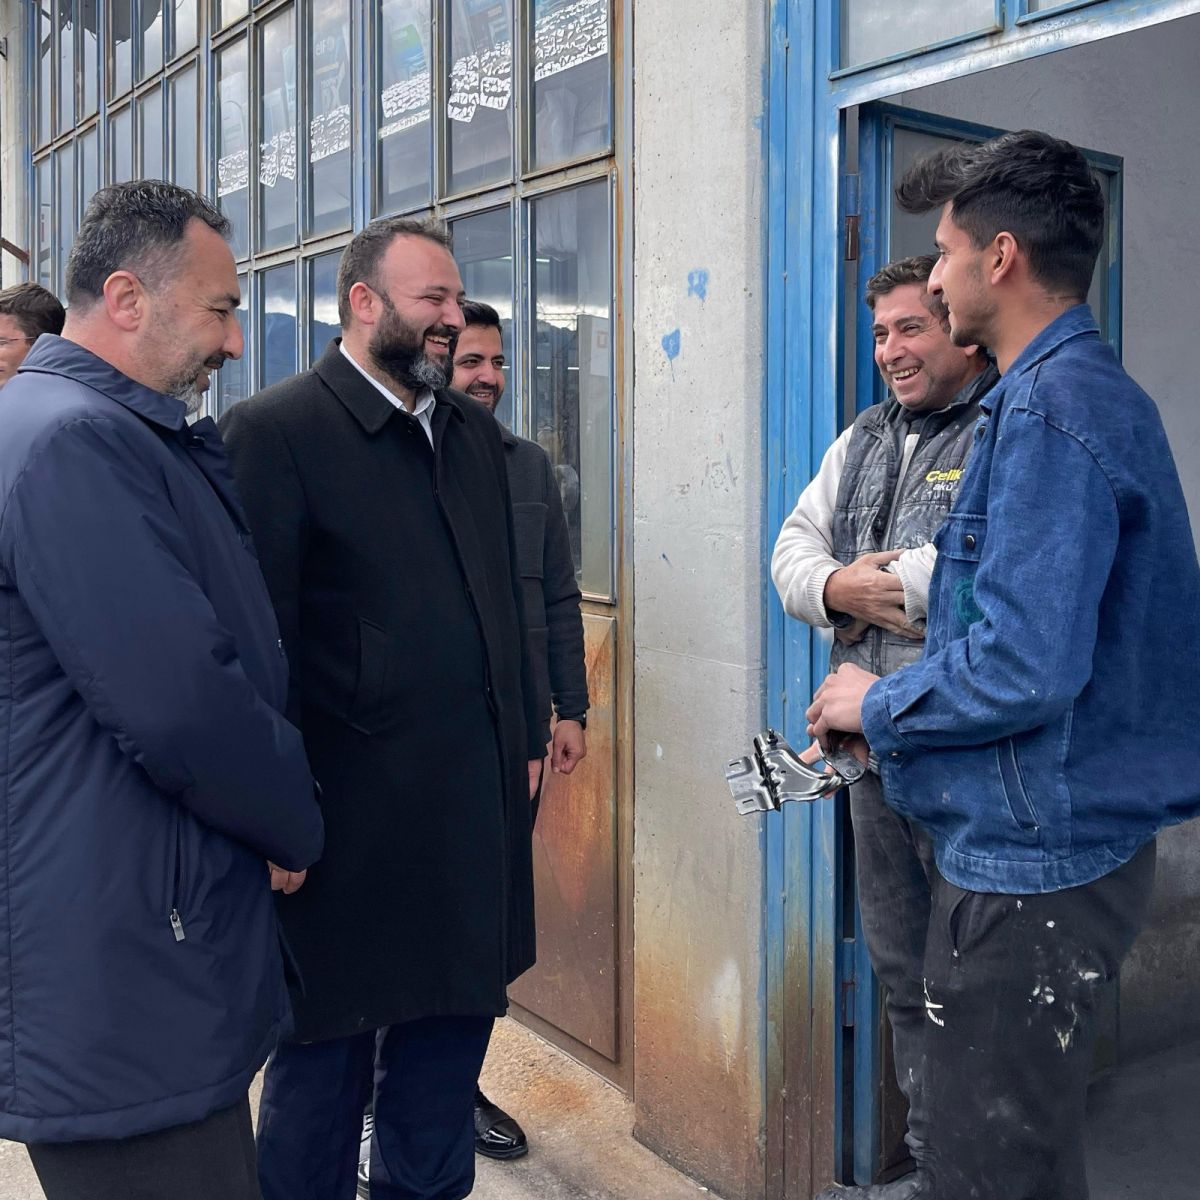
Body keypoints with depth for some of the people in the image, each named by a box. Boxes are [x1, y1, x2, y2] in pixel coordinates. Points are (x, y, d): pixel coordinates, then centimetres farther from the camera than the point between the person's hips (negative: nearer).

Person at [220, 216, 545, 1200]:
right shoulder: (275, 431, -11)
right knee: (325, 1062, 12)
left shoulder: (476, 434, 11)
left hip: (474, 806, 7)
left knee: (450, 1028, 20)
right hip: (352, 814, -6)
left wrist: (525, 735, 13)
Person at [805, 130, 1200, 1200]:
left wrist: (877, 704, -10)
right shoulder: (1102, 391, 13)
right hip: (1067, 841, 11)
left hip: (1031, 864, -10)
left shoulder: (1049, 409, -20)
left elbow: (1023, 665, -27)